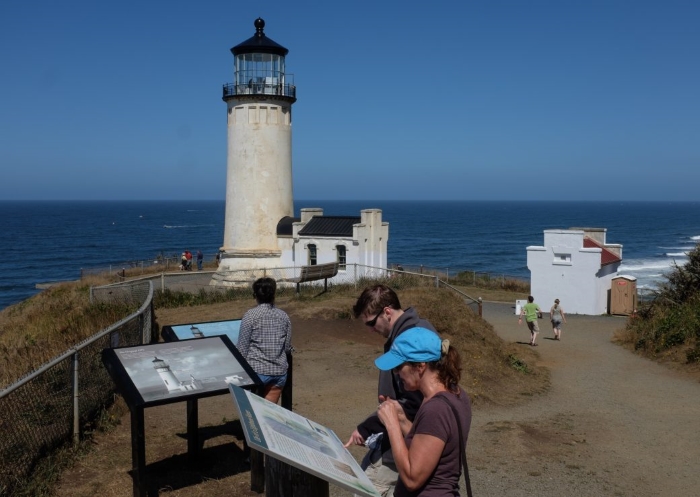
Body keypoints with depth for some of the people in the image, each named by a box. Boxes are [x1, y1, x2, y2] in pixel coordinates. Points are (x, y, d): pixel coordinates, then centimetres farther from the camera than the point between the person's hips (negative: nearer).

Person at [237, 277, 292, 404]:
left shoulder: (250, 315, -8)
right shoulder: (283, 315, 3)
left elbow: (242, 348, -7)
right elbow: (288, 348, 8)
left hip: (257, 370, -3)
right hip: (279, 371, 3)